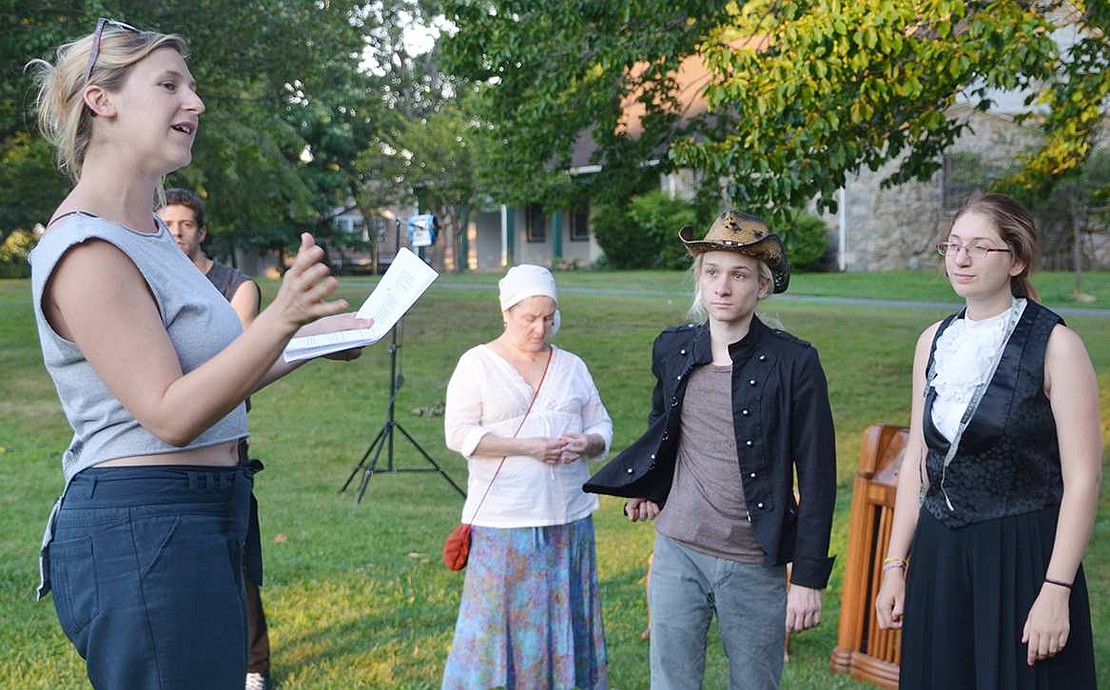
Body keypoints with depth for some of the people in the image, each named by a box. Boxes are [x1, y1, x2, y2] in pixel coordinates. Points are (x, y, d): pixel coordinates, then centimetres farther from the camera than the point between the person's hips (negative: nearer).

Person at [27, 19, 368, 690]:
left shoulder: (148, 233, 14)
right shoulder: (86, 250, -17)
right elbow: (171, 414, -23)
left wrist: (314, 340, 17)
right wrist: (281, 318, -32)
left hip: (199, 523, 10)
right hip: (140, 527, -10)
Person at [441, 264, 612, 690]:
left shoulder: (572, 367, 11)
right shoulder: (477, 364, -1)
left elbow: (602, 426, 14)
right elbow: (458, 433, -9)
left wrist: (587, 443, -11)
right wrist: (528, 447, -19)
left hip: (570, 520, 4)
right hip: (503, 523, -4)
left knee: (564, 621, 8)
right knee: (498, 622, -2)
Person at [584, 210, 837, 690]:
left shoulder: (794, 363, -10)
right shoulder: (672, 349, 2)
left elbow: (817, 478, -8)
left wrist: (808, 578, -9)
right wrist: (647, 485, 15)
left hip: (755, 566, -3)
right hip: (677, 554, 3)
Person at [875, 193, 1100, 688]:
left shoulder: (1055, 345, -9)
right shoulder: (934, 341, 8)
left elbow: (1082, 479, -12)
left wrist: (1056, 592, -17)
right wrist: (895, 564, 9)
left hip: (1022, 556, -5)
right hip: (938, 554, 5)